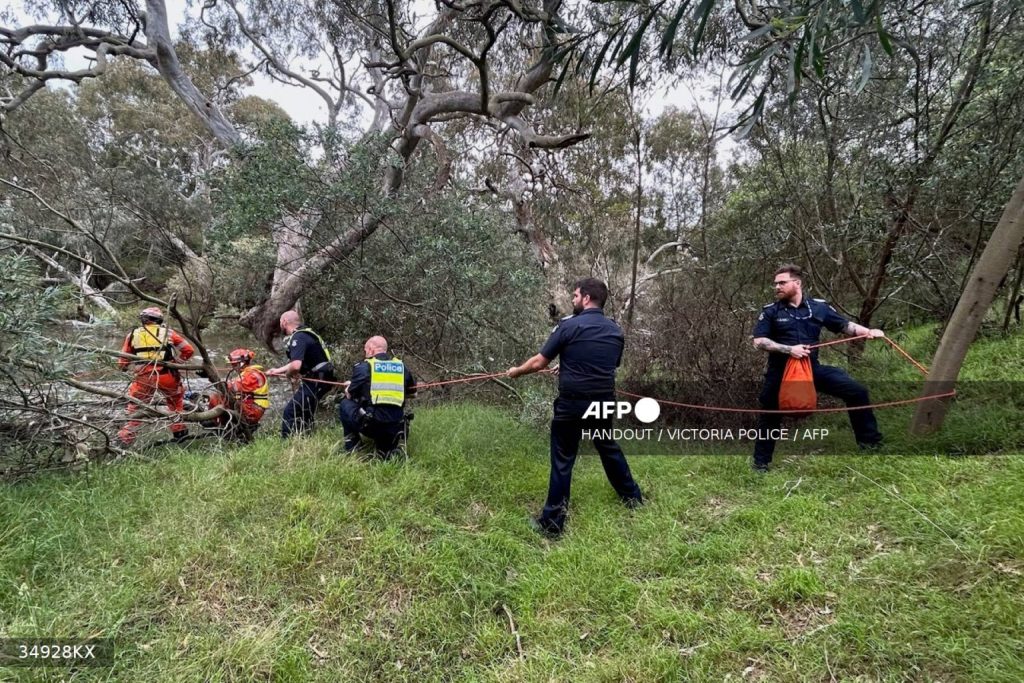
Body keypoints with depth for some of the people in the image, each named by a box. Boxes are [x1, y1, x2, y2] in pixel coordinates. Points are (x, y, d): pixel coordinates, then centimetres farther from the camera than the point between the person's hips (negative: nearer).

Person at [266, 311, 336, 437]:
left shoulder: (298, 338, -18)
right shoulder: (304, 334, 14)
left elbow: (295, 366, -33)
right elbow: (297, 362, 26)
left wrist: (287, 374, -11)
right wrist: (277, 371, 31)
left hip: (315, 382, -10)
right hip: (319, 380, 10)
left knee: (290, 413, -6)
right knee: (304, 415, 21)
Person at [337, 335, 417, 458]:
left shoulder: (363, 366, 1)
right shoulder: (402, 366, 12)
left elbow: (350, 395, 9)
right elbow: (412, 393, 22)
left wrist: (349, 389, 32)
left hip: (369, 425, -4)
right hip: (395, 427, 4)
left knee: (345, 404, 23)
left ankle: (351, 449, 18)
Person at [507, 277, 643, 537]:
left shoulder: (569, 325, -11)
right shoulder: (616, 332, 5)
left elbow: (539, 363, -8)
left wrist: (516, 371, 12)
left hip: (572, 403, -5)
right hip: (603, 401, 5)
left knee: (562, 461, 4)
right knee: (609, 448, 26)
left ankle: (552, 523, 11)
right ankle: (633, 497, 41)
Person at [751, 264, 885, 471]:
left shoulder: (819, 307, 1)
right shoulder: (770, 311, -5)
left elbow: (845, 325, 10)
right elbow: (758, 342, -10)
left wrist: (869, 332, -5)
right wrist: (789, 349, -20)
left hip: (812, 368, 2)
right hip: (781, 372, -2)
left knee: (857, 392, -5)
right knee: (769, 416, 6)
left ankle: (870, 442, 12)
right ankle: (760, 462, 22)